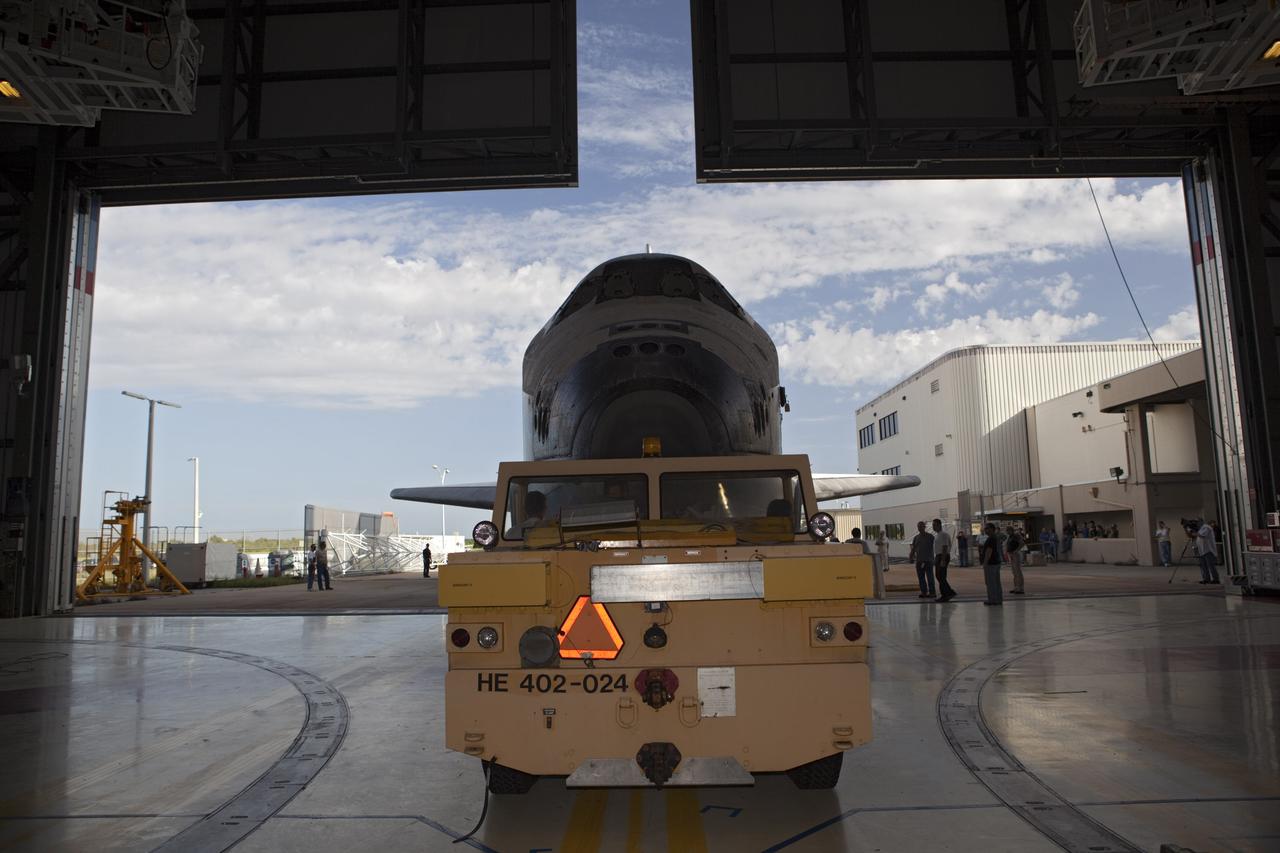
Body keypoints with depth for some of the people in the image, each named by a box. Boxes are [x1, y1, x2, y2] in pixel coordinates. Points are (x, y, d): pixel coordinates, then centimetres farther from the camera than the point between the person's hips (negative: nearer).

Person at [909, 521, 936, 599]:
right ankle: (924, 592, 12)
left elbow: (933, 548, -2)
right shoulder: (916, 537, 14)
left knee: (929, 577, -4)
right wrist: (911, 557, 0)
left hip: (928, 560, -5)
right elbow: (913, 548, 14)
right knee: (921, 577, 6)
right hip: (919, 560, 5)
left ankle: (932, 592, -1)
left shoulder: (930, 537, 0)